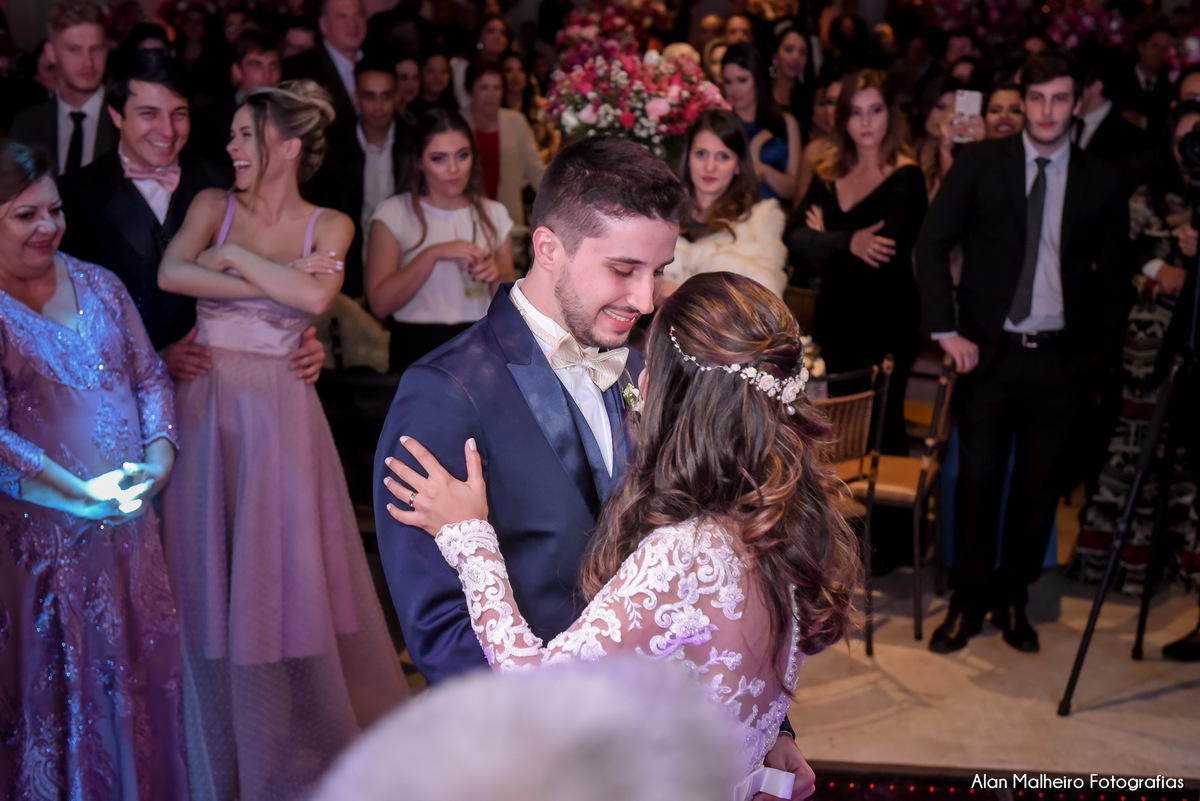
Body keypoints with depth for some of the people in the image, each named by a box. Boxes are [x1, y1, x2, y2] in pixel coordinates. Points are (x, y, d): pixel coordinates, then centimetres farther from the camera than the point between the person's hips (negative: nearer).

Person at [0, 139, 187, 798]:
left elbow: (150, 376, 9)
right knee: (55, 686, 7)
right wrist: (82, 494, -21)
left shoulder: (98, 285, 8)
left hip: (129, 521, 5)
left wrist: (159, 457, -7)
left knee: (141, 668, 13)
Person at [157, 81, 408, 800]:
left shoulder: (328, 225, 3)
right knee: (209, 568, 6)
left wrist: (234, 257, -8)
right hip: (206, 401, 2)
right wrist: (274, 277, -13)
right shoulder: (214, 206, 6)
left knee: (284, 566, 2)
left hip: (280, 406, -1)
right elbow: (171, 274, -12)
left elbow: (315, 296, -16)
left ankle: (303, 743, 20)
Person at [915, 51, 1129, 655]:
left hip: (1059, 357, 2)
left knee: (1038, 486, 8)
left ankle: (1013, 599, 24)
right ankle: (968, 600, 18)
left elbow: (1111, 274, 9)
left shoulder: (1101, 180, 4)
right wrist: (945, 329, -9)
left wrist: (1097, 351, 2)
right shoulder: (980, 163, 0)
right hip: (989, 351, -1)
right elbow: (932, 244, -2)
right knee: (978, 480, 3)